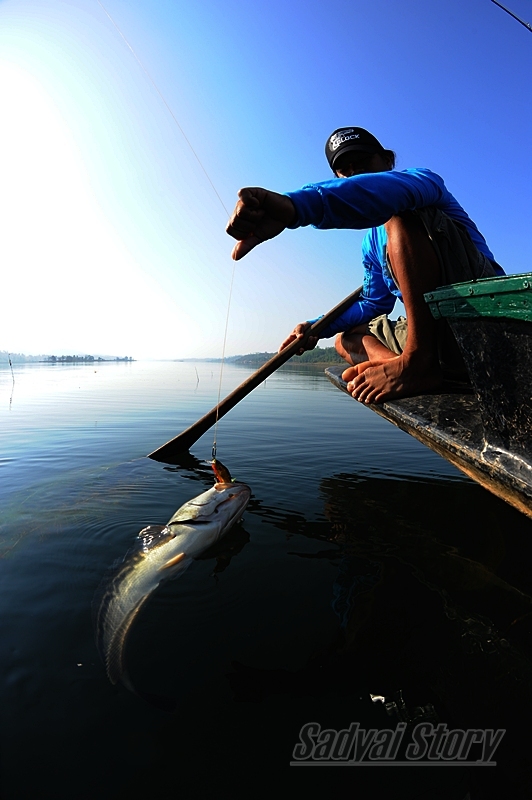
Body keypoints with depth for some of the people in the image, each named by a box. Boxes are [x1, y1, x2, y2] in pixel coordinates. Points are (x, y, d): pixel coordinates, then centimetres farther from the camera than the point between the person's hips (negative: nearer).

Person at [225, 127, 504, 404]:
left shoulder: (423, 179, -1)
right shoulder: (372, 241, 21)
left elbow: (390, 190, -27)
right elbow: (374, 303, 26)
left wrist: (294, 205, -43)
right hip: (434, 329, 8)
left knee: (403, 216, -23)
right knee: (346, 339, 14)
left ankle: (417, 361, -29)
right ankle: (395, 362, -19)